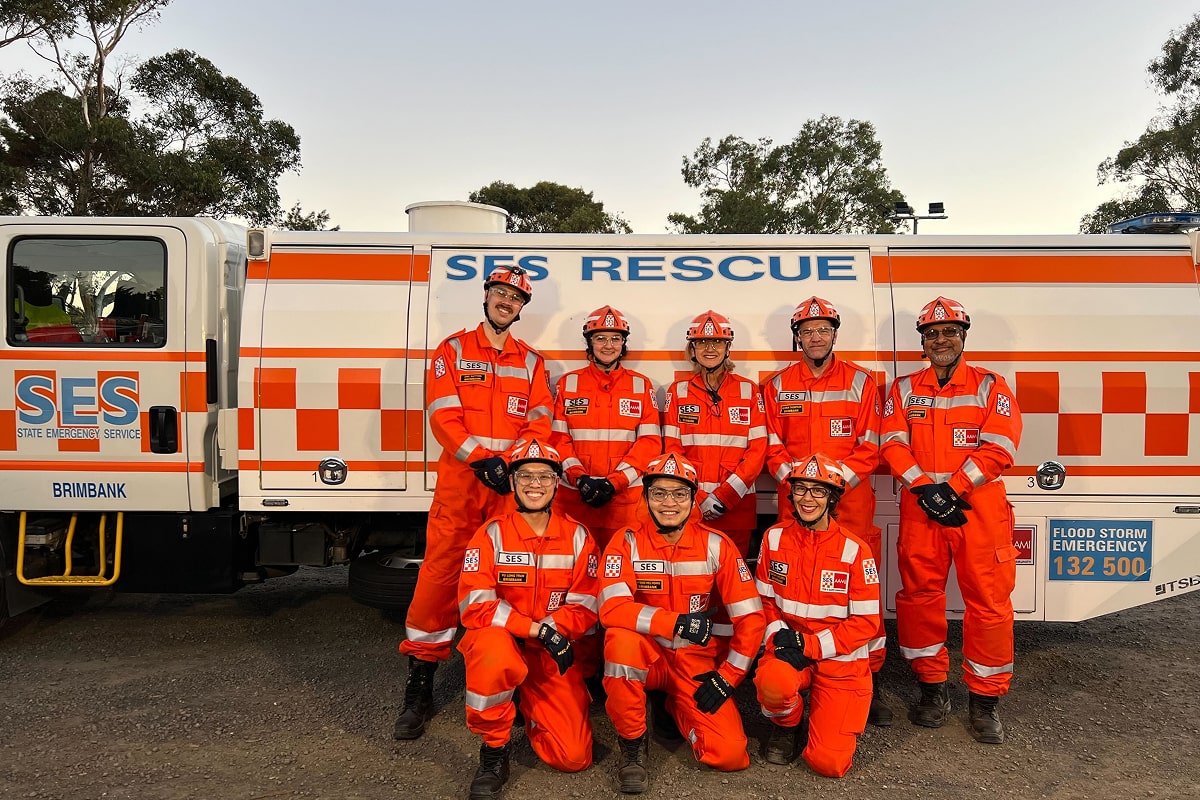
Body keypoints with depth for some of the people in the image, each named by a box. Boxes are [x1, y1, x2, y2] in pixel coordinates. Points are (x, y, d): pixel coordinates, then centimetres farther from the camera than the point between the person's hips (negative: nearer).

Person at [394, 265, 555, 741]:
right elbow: (443, 416, -4)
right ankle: (419, 688, 6)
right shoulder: (453, 350, 7)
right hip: (459, 483, -2)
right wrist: (481, 459, -15)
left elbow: (539, 424, 6)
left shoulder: (531, 362, 14)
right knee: (440, 574, -4)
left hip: (512, 486, 2)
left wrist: (515, 464, -11)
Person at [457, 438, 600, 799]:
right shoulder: (491, 534, -9)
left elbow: (584, 606, -4)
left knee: (574, 757, -8)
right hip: (500, 642, -2)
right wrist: (539, 628, -26)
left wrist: (553, 631, -23)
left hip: (553, 655, 2)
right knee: (494, 654, -39)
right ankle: (494, 751, -12)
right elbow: (475, 605, -18)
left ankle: (531, 710, 25)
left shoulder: (577, 536, -2)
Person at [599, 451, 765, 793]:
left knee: (730, 754, -15)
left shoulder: (716, 545, -7)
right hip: (645, 655, -2)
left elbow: (750, 616, -5)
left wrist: (727, 677, -9)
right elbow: (611, 608, -25)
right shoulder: (627, 542, -11)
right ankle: (631, 742, -10)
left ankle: (678, 708, 20)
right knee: (621, 638, -36)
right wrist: (677, 623, -34)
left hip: (696, 660, 2)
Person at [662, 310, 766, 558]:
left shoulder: (748, 390, 5)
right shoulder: (679, 392, 7)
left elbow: (758, 448, 0)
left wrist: (725, 496, -10)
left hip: (737, 506, 0)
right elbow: (671, 450, 3)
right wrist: (699, 500, -8)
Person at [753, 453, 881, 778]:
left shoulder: (855, 550, -10)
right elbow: (764, 600, 5)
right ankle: (785, 726, 3)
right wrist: (779, 636, -16)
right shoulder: (774, 538, -2)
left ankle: (837, 719, 24)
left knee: (828, 763, -13)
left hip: (841, 658, -1)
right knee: (773, 682, -35)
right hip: (787, 650, 2)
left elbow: (866, 622, -9)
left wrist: (809, 645, -18)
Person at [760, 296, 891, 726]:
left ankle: (871, 684, 12)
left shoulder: (861, 380, 6)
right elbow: (773, 448, 7)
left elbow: (869, 447, 2)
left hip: (852, 500, -1)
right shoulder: (777, 385, 10)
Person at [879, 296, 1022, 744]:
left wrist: (952, 489, -14)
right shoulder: (904, 390, 10)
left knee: (988, 601, 0)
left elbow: (999, 448, -7)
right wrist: (926, 488, -13)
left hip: (979, 506, -2)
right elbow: (893, 445, 1)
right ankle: (933, 687, 23)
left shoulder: (990, 387, 4)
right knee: (919, 595, 6)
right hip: (920, 507, 2)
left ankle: (985, 699, 16)